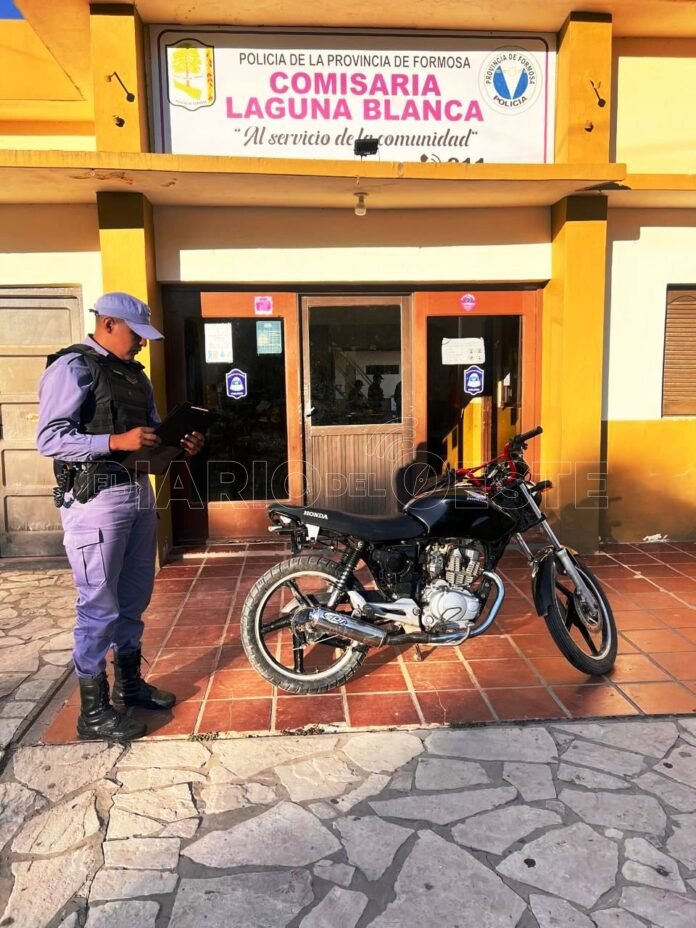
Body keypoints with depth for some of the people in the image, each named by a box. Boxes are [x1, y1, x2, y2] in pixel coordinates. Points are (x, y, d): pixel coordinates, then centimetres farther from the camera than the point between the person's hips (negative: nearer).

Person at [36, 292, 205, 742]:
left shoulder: (136, 375, 16)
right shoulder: (73, 367, -8)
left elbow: (152, 433, 19)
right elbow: (50, 440, -16)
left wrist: (180, 445, -2)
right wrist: (118, 442, -25)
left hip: (140, 493, 8)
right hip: (95, 499, -8)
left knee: (135, 599, 16)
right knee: (100, 607, -2)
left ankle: (130, 683, 33)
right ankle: (93, 711, 11)